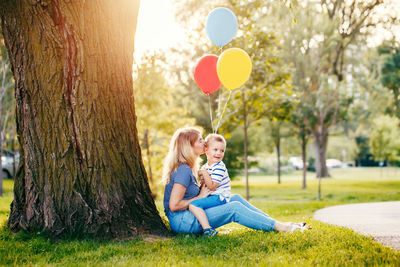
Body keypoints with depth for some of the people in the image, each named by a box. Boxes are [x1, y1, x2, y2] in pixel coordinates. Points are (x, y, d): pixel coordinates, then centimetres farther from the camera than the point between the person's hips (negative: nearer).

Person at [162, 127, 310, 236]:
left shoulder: (186, 168, 13)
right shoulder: (183, 170, -18)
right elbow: (174, 205, -23)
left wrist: (203, 187, 1)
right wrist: (200, 197, -12)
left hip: (191, 214, 10)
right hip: (182, 221, -10)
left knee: (235, 198, 5)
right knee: (234, 208, -15)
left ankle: (274, 222, 4)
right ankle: (277, 226, -8)